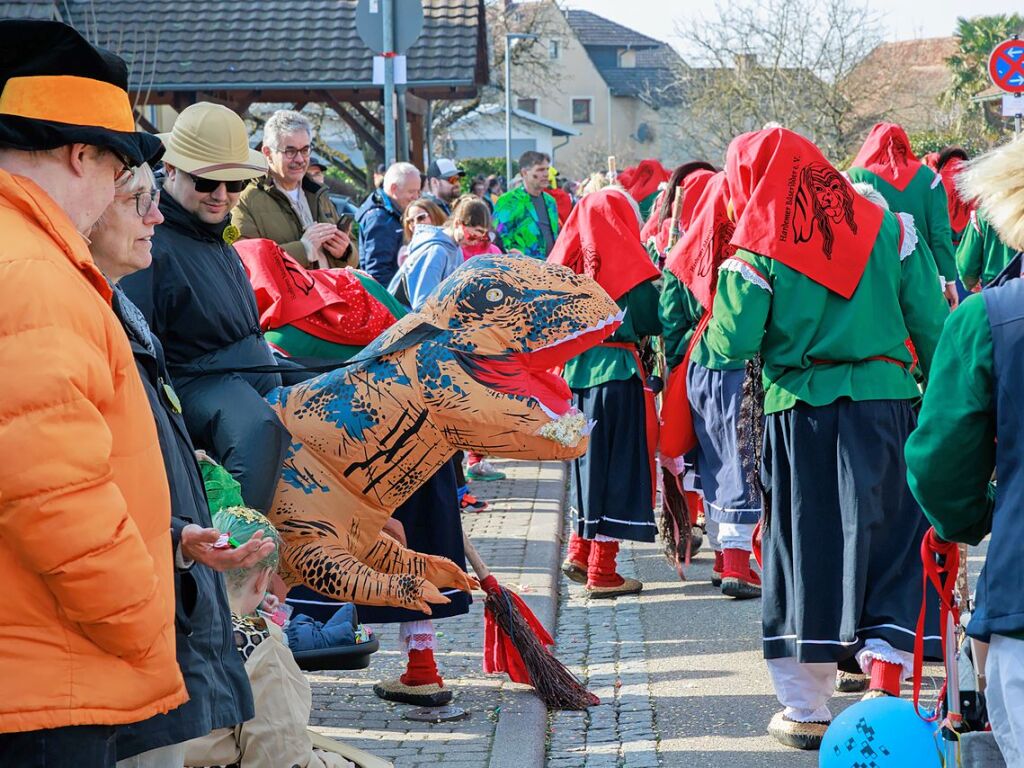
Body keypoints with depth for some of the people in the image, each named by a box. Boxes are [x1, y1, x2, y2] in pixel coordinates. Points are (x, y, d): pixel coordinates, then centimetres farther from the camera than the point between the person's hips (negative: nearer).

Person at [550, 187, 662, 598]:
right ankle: (602, 573, 3)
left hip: (576, 370, 6)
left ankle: (579, 554, 23)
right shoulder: (627, 263, -9)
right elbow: (652, 321, -4)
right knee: (619, 466, 2)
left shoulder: (569, 261, 5)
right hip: (616, 370, -5)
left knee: (590, 460, 19)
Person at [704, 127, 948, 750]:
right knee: (889, 543, 8)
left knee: (805, 552, 7)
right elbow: (931, 323, 2)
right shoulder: (887, 225, 4)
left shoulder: (759, 247, -5)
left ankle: (807, 710, 12)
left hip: (800, 413, -2)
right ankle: (884, 697, 5)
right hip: (887, 402, 2)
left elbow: (731, 345, -9)